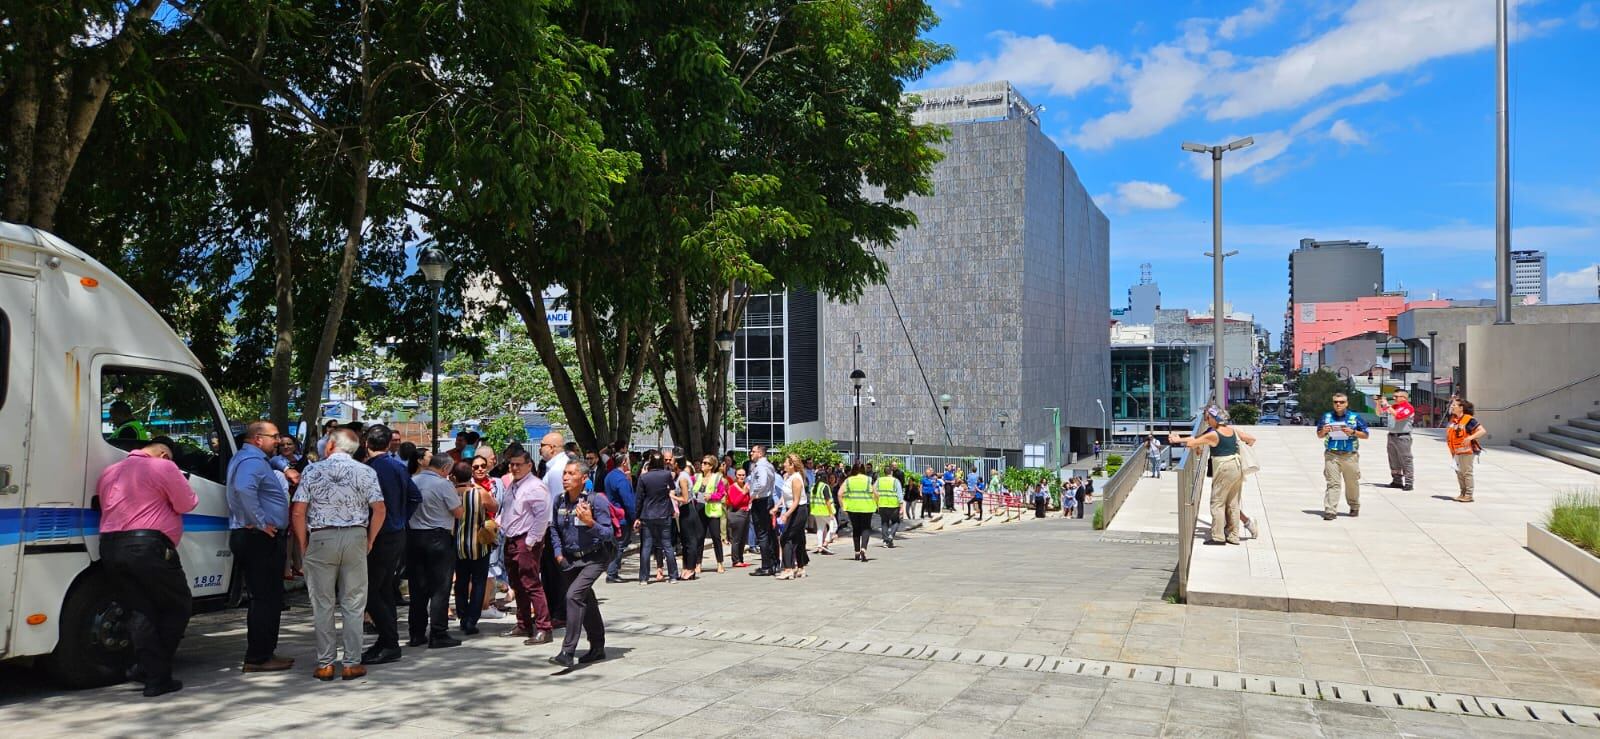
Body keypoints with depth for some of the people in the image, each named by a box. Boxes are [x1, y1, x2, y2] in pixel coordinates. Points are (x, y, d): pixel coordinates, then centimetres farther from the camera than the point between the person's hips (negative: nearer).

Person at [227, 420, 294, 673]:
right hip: (261, 539, -11)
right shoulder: (253, 461, -16)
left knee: (268, 598, 16)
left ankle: (264, 653, 23)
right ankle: (257, 658, -2)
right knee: (266, 599, -6)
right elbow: (244, 489, -34)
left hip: (261, 540, 11)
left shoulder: (247, 459, 19)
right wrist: (261, 523, -26)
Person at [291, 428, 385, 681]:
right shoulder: (365, 472, 2)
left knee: (322, 605, 7)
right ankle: (352, 664, 7)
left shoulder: (313, 471, 0)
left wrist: (304, 544, 6)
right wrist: (369, 540, 5)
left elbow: (298, 512, -4)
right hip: (355, 538, 1)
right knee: (353, 605, 6)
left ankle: (325, 664, 10)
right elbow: (379, 510, -5)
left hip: (320, 539, 0)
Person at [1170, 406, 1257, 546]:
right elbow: (1252, 439, 17)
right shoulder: (1233, 430, 8)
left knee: (1217, 503, 0)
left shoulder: (1213, 435, -12)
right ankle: (1233, 536, 19)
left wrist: (1177, 440, 7)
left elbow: (1191, 443, -9)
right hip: (1238, 467, 8)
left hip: (1224, 470, -8)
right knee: (1233, 504, 14)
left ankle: (1218, 537, -1)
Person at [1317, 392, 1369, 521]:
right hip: (1331, 455, 0)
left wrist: (1353, 432, -11)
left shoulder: (1355, 417, 4)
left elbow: (1365, 435, 6)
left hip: (1350, 456, 0)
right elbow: (1319, 435, 15)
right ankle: (1330, 511, -9)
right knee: (1333, 483, -6)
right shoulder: (1327, 417, 9)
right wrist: (1324, 431, -7)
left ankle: (1354, 507, 31)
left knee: (1352, 483, 11)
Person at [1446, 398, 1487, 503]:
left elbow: (1482, 431, -18)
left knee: (1467, 472, -2)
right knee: (1459, 472, 13)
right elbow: (1449, 433, 24)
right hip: (1456, 452, 8)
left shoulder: (1469, 420, -14)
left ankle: (1469, 495, 4)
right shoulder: (1453, 419, 9)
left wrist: (1470, 437, -30)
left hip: (1466, 452, -8)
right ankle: (1463, 493, 23)